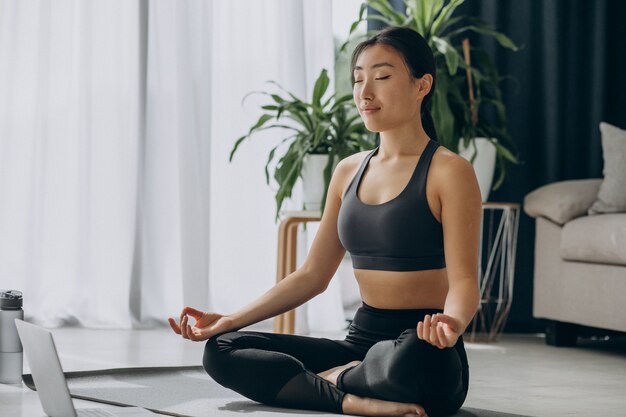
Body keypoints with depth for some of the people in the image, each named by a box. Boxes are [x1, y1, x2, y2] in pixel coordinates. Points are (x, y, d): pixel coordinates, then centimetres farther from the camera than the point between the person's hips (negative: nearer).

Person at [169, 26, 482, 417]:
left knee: (409, 359, -43)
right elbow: (312, 275, 15)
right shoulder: (349, 172, 13)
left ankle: (339, 378, -9)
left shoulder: (448, 171, -6)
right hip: (362, 340, 6)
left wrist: (451, 323, -38)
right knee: (222, 350, -9)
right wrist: (230, 320, 5)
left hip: (423, 348, -6)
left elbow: (463, 280, -14)